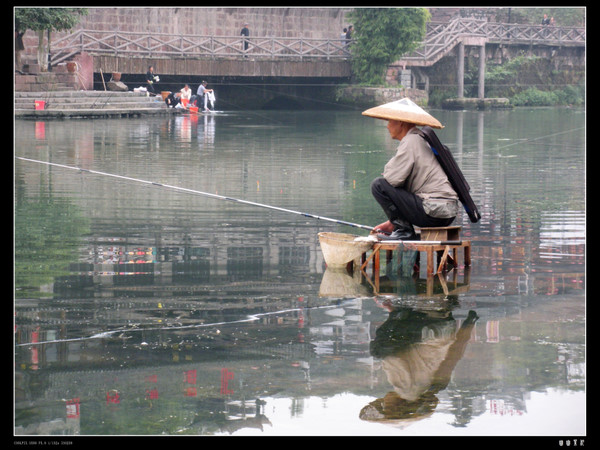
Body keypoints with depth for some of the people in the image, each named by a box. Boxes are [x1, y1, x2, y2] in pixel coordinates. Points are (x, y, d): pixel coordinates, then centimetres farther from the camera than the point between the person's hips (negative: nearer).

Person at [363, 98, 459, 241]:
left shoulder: (410, 142, -10)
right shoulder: (422, 140, 22)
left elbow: (393, 179, -19)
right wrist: (392, 222, 24)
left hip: (434, 212, -10)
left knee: (378, 185, -10)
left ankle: (404, 230, -8)